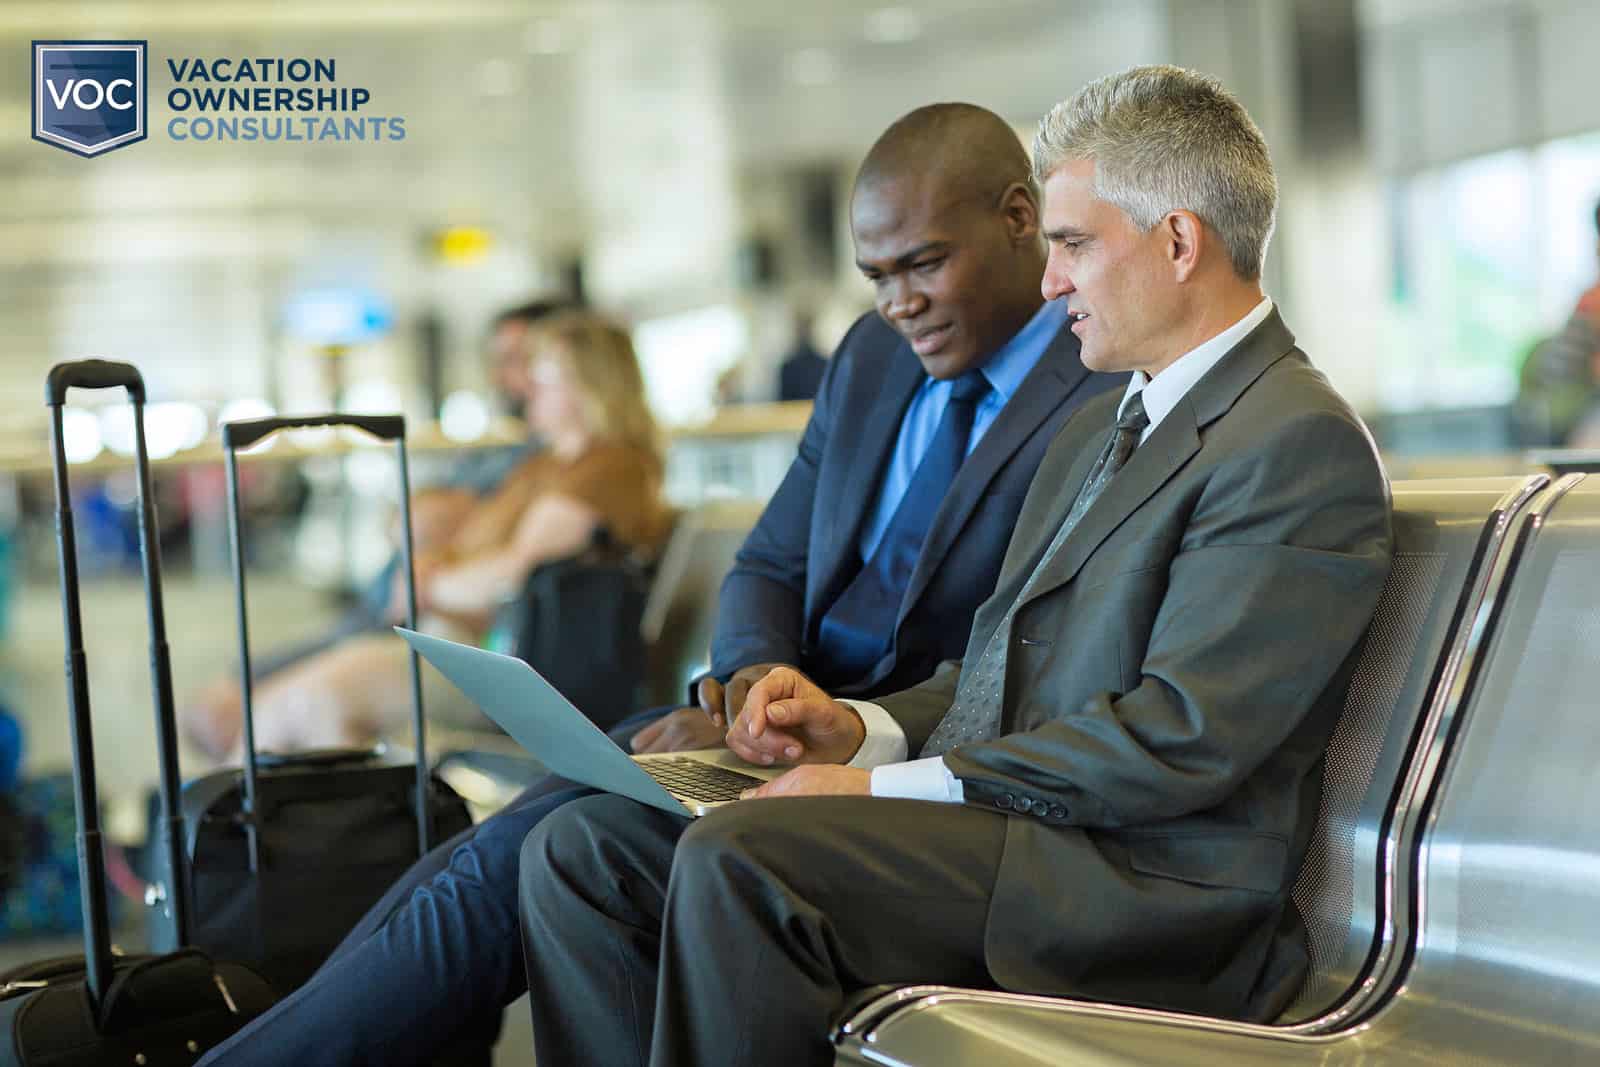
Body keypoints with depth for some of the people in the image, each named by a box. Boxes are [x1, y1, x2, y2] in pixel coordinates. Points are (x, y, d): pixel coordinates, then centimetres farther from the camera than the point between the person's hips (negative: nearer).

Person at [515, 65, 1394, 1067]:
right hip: (983, 825, 9)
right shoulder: (1097, 430, 23)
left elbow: (1177, 739, -18)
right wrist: (861, 730, 3)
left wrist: (888, 786, -16)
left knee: (736, 860, -30)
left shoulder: (1304, 444, -9)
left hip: (1148, 889, -9)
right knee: (586, 845, -5)